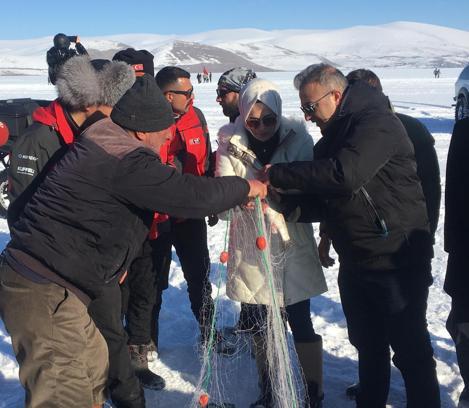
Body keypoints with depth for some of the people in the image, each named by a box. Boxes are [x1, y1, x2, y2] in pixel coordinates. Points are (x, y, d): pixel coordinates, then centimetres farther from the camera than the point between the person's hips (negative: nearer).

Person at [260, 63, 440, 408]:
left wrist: (279, 175, -24)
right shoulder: (334, 135, 13)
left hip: (396, 260, -9)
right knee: (368, 344, 21)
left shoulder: (377, 123, -17)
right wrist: (290, 208, -6)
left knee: (410, 348, 5)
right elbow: (326, 198, 14)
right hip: (355, 261, 9)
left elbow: (345, 175, -33)